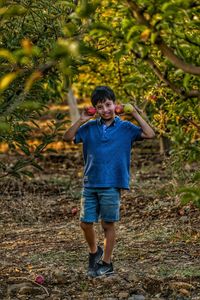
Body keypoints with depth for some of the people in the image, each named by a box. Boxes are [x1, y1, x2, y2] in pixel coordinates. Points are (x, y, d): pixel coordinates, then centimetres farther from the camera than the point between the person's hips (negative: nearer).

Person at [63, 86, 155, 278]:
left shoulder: (125, 128, 0)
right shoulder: (89, 127, 7)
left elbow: (149, 134, -9)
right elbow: (67, 138, 5)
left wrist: (135, 114, -9)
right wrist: (81, 121, -4)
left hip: (112, 185, -3)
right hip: (90, 183, 3)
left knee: (108, 224, 4)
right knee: (85, 223, 5)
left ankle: (106, 263, 16)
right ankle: (94, 252, 31)